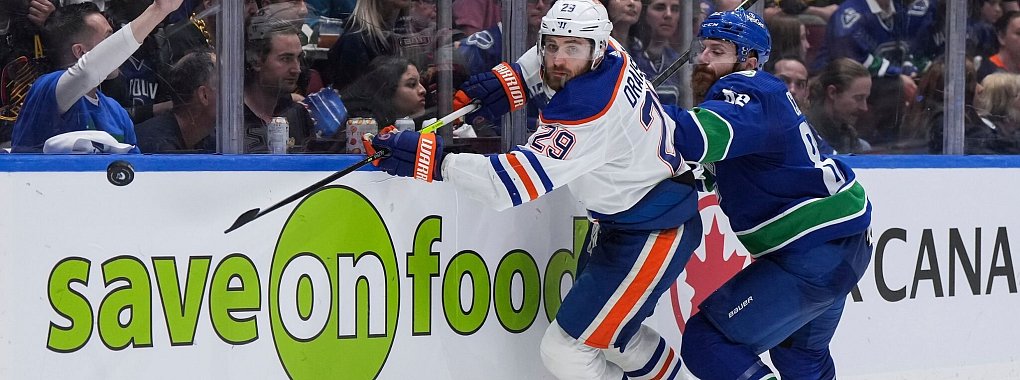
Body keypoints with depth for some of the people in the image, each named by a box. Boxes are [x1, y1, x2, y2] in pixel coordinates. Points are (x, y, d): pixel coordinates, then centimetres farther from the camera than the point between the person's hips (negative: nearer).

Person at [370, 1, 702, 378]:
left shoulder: (591, 107, -32)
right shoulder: (610, 56, -5)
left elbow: (521, 181, -36)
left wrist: (434, 160, -39)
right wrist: (512, 78, 5)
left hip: (652, 236, -11)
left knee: (564, 348, -12)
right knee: (608, 329, 28)